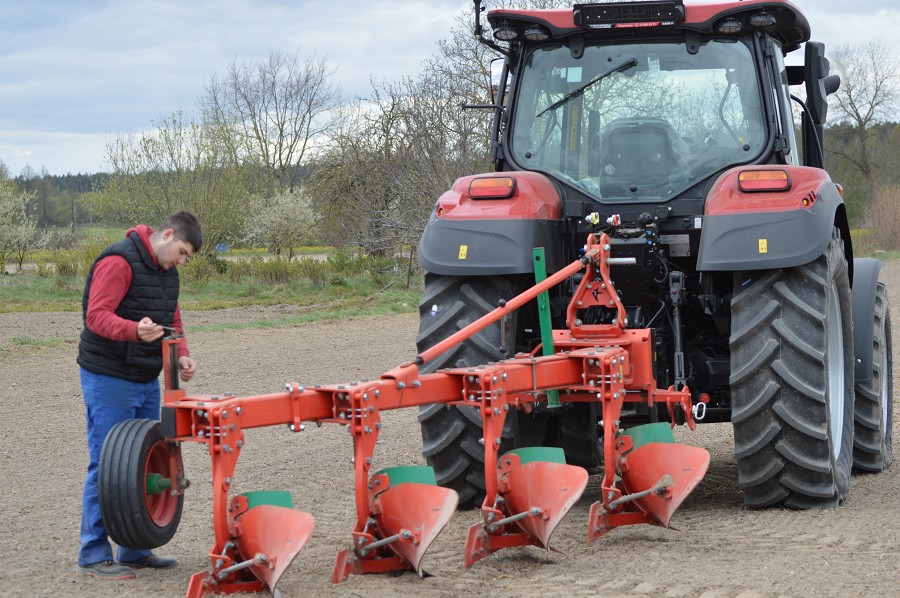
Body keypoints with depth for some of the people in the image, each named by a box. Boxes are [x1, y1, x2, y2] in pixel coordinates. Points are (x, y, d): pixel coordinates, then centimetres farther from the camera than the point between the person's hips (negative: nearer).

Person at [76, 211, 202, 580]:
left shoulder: (166, 270, 13)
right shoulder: (118, 262, -17)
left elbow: (172, 320, 19)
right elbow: (97, 315, -24)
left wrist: (181, 355, 1)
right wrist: (136, 329, -41)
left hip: (146, 381, 9)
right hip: (109, 380, -9)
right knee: (107, 465, -7)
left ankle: (135, 550, 20)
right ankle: (93, 556, -1)